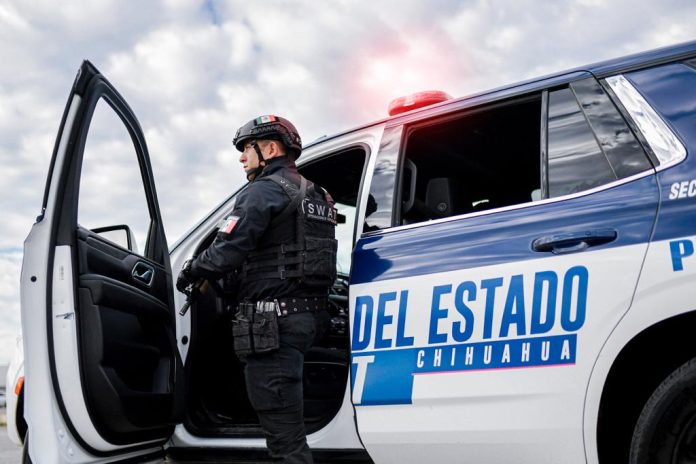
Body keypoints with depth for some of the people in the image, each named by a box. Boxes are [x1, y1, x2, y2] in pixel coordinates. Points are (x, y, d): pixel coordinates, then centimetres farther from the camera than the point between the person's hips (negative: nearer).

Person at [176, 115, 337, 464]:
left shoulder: (265, 190, -8)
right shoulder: (313, 195, 21)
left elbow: (227, 250, -17)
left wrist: (190, 273, 2)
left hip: (272, 319, -10)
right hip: (303, 315, 10)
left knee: (282, 431, -6)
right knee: (288, 423, 17)